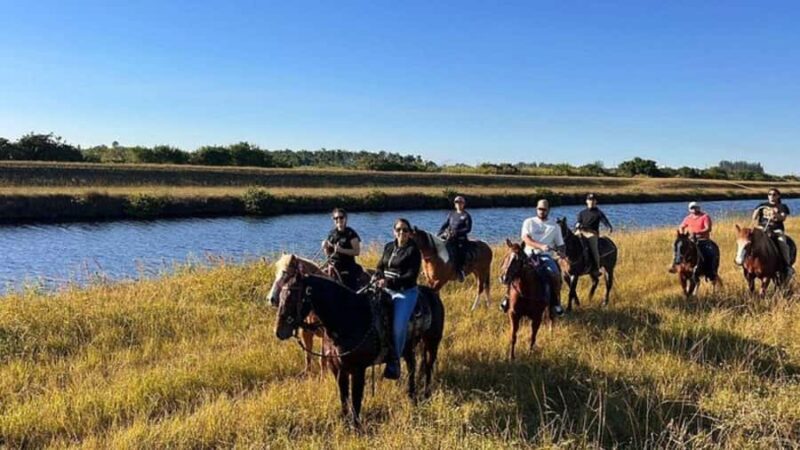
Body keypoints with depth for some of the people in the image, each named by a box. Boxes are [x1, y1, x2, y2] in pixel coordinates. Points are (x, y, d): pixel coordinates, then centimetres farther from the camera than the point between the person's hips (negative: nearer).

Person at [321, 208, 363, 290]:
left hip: (348, 269, -6)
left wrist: (341, 250, -22)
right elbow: (329, 253, 17)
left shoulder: (351, 234, -6)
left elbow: (357, 251, -14)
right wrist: (325, 247, -5)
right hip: (334, 268, 6)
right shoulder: (331, 234, 11)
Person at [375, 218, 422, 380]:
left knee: (399, 324, -23)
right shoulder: (389, 247, 13)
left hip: (406, 291, -6)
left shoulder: (413, 251, -5)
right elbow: (379, 267, 17)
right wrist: (379, 278, -6)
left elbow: (411, 275, -13)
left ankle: (394, 361, -8)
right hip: (386, 289, 6)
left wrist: (390, 282, -21)